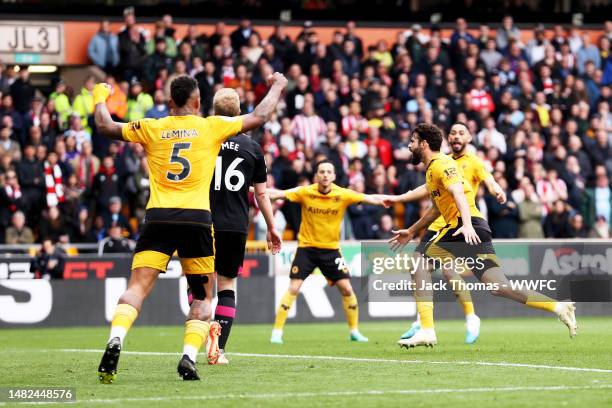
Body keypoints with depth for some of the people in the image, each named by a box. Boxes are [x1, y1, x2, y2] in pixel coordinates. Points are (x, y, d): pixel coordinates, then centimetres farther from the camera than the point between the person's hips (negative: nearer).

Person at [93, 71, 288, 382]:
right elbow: (259, 117, 13)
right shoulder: (211, 126, 7)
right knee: (203, 296, 12)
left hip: (158, 217, 1)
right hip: (197, 219, -1)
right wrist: (277, 87, 30)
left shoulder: (151, 128, 9)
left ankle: (115, 342, -29)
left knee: (137, 288, -4)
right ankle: (189, 357, -6)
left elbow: (105, 126, 14)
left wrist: (100, 97, 33)